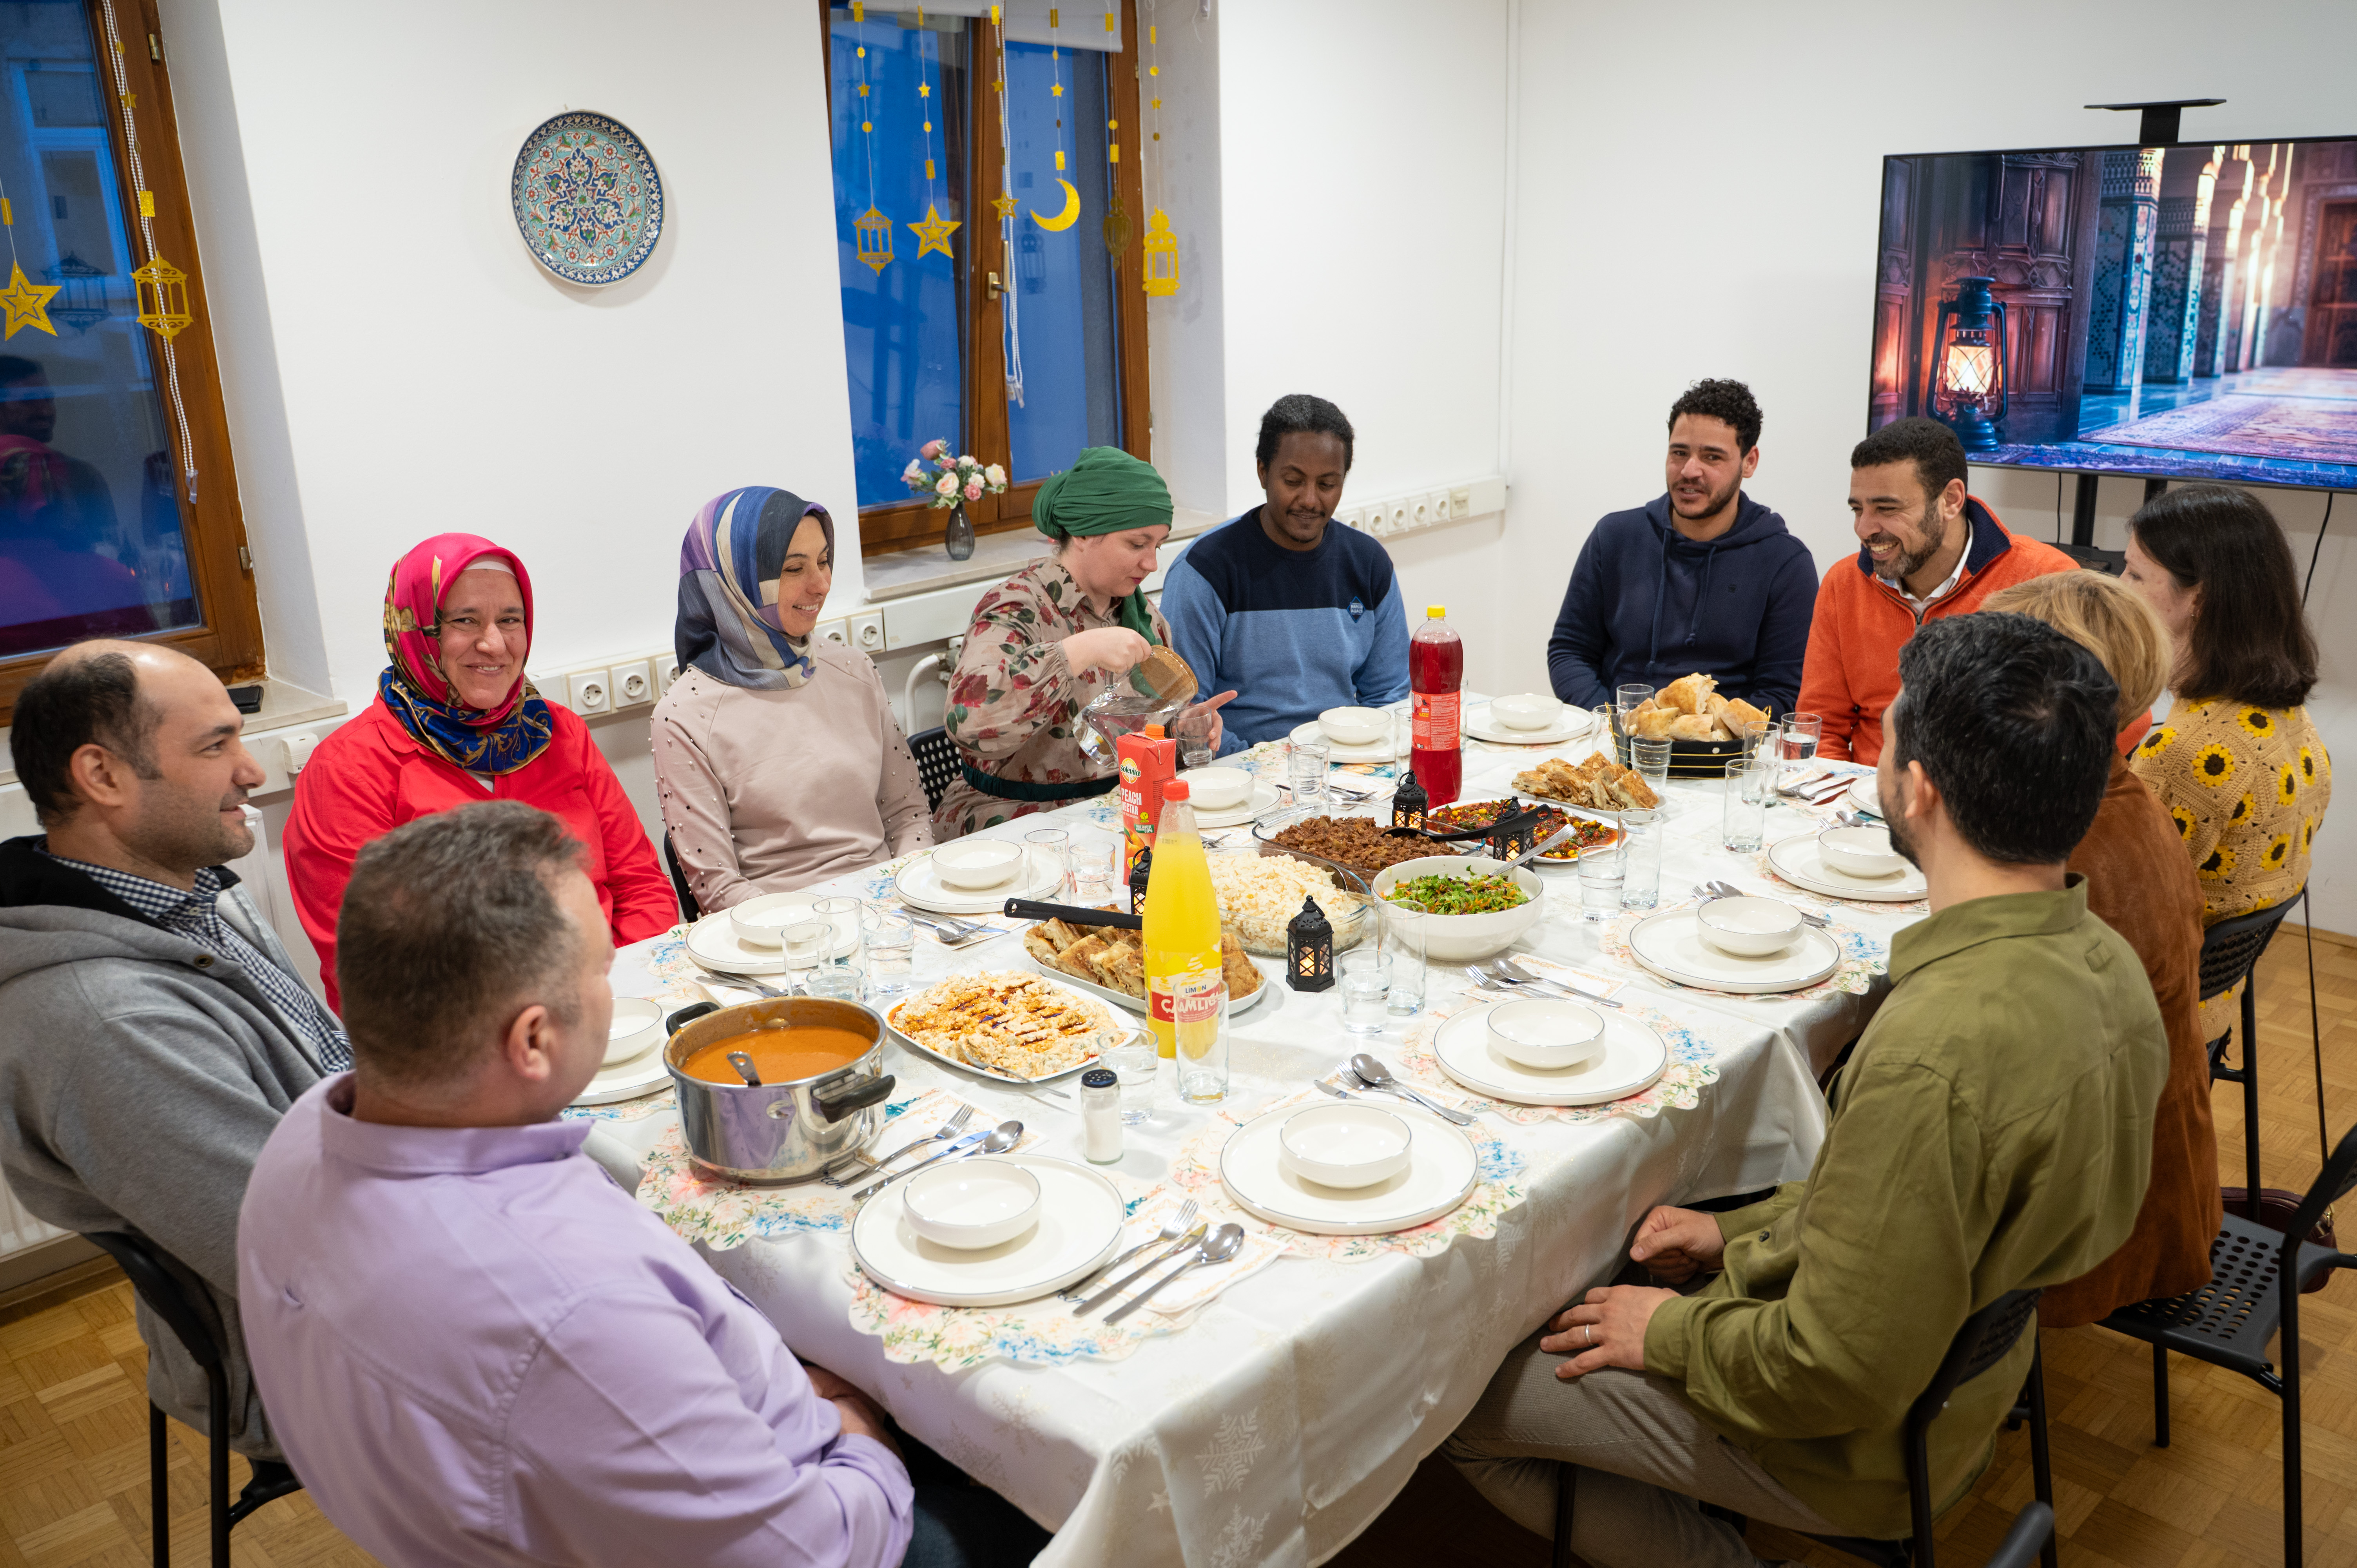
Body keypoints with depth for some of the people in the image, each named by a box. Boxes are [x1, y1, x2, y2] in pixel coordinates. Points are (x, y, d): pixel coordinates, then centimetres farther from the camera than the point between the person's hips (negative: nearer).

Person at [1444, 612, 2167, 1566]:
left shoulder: (1935, 1055, -37)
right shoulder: (2102, 961, -6)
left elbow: (1840, 1373, -29)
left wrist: (1670, 1333, -12)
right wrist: (1742, 1233, 8)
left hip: (1855, 1445, -8)